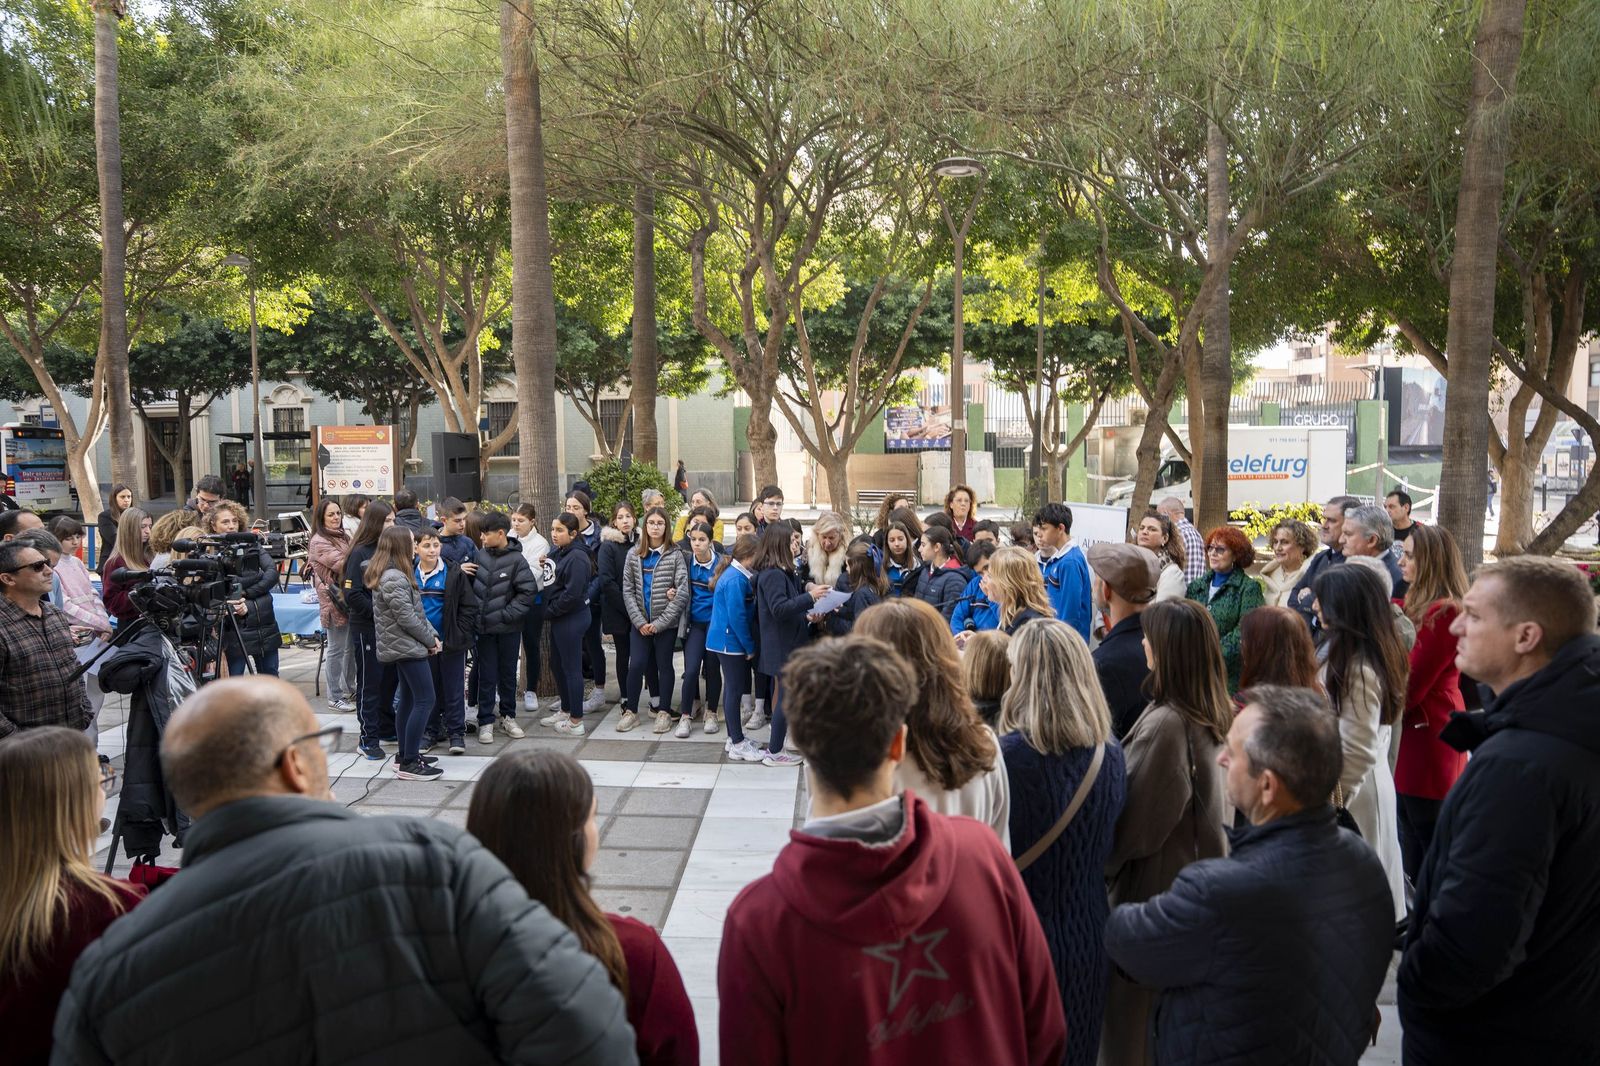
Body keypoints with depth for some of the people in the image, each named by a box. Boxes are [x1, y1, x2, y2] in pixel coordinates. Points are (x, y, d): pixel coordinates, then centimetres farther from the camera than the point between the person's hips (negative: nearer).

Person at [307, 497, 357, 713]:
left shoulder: (343, 537, 15)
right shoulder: (319, 542, -10)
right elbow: (341, 563, -22)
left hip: (349, 599, 8)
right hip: (334, 602, -8)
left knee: (352, 647, 15)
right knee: (337, 649, -1)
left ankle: (349, 690, 28)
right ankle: (334, 697, 9)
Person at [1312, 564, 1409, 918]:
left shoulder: (1357, 670, -27)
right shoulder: (1359, 653, 3)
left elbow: (1356, 752, -25)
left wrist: (1329, 804, -15)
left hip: (1350, 793, -9)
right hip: (1364, 783, 9)